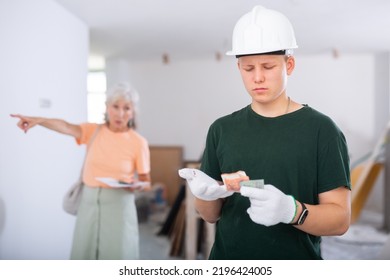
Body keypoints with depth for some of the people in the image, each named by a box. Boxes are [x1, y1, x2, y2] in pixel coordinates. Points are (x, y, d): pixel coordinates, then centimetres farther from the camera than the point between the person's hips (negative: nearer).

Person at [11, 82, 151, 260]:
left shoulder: (138, 142, -5)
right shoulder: (93, 131, 2)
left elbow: (146, 182, 2)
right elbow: (66, 127, -18)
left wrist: (138, 186, -21)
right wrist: (38, 120, -36)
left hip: (119, 204, -3)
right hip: (89, 201, 3)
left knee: (117, 255, -1)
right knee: (85, 253, 9)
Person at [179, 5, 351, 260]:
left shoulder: (321, 129, -11)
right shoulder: (222, 129, -1)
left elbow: (341, 218, -12)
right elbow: (211, 215, 3)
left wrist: (292, 211, -30)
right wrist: (205, 194, -18)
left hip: (297, 266, -3)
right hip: (227, 259, 3)